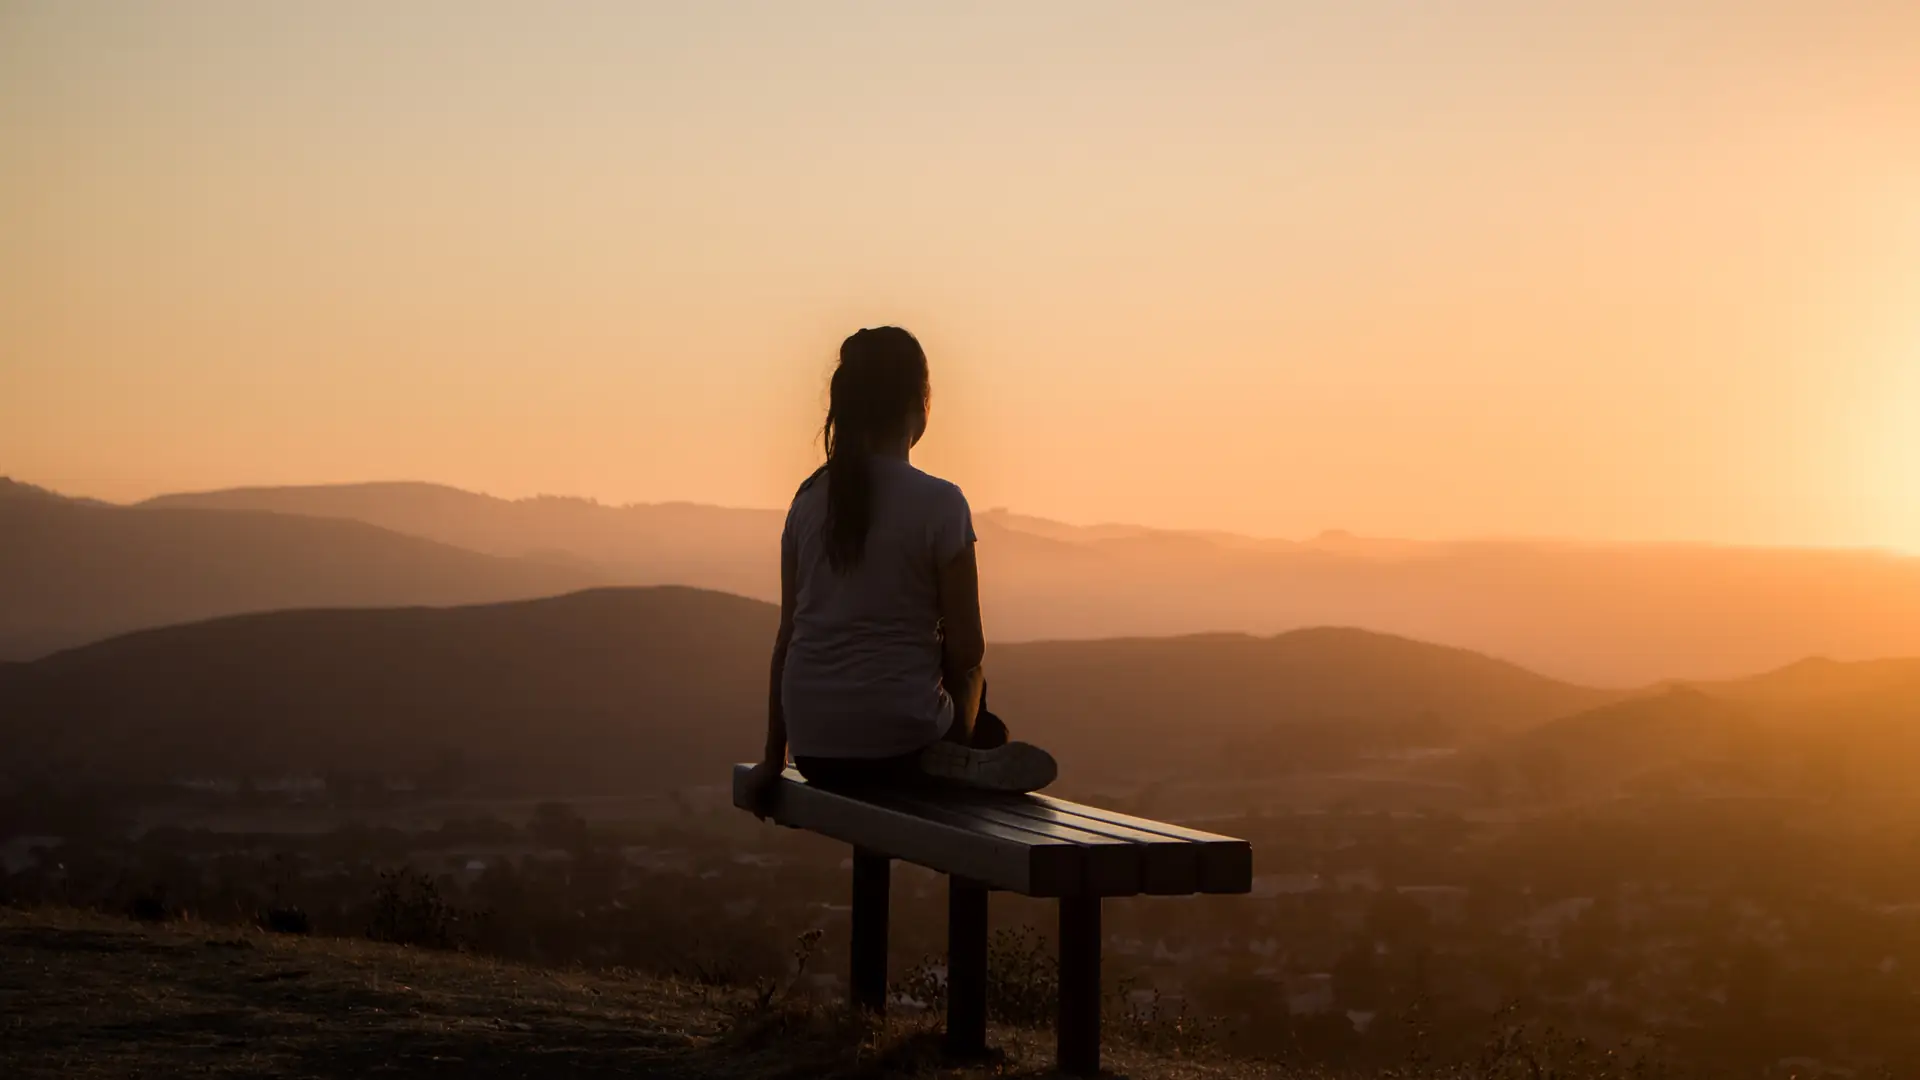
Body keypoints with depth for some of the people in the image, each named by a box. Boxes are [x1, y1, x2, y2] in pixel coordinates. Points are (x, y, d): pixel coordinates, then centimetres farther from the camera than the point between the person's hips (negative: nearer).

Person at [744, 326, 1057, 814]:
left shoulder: (810, 499, 5)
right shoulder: (939, 503, -9)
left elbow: (787, 636, 8)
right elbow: (966, 650, -7)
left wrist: (773, 757, 15)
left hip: (813, 747, 5)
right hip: (898, 744, -5)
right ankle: (961, 763, 3)